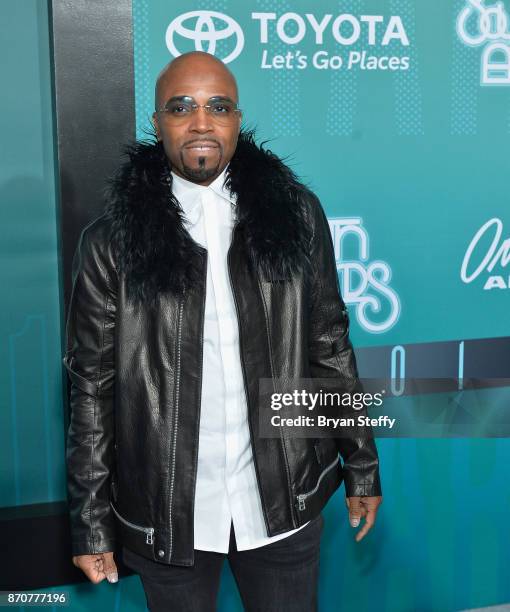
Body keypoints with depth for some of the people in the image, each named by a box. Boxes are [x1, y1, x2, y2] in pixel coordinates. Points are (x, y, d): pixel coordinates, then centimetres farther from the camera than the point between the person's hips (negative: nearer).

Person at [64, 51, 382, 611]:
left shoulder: (296, 214, -3)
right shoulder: (111, 242, -7)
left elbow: (330, 348, 3)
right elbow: (92, 387, -4)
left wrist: (361, 467, 5)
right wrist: (91, 524, -2)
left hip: (284, 501, 1)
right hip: (165, 513, -1)